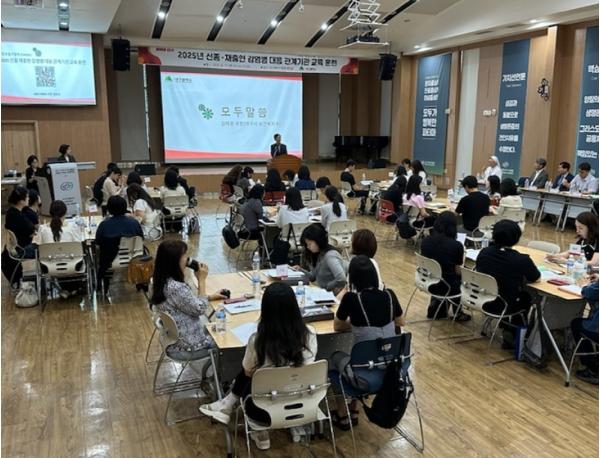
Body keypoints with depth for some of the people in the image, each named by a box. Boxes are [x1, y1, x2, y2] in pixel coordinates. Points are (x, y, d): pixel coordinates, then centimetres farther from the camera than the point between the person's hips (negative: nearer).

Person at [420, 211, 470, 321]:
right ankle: (457, 313, 36)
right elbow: (458, 271, -12)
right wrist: (462, 256, 5)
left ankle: (436, 304, 28)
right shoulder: (456, 245, -20)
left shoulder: (425, 240, -6)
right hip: (447, 286, -4)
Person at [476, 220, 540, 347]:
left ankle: (507, 327, 37)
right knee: (526, 296, 29)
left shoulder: (484, 253, -11)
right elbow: (536, 278, -5)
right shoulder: (522, 260, -23)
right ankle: (512, 334, 34)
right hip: (505, 307, -4)